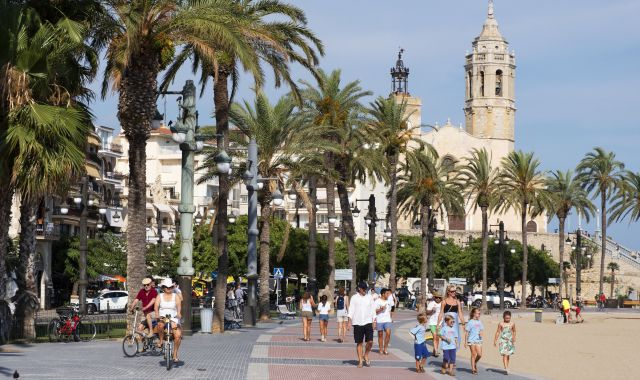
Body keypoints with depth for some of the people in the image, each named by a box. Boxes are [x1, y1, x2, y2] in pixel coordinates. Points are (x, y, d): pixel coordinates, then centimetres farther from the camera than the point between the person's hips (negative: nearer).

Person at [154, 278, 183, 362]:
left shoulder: (176, 296, 7)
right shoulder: (160, 296, 7)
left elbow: (178, 305, -11)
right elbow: (156, 306, -8)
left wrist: (178, 313, -33)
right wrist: (157, 314, -29)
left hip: (174, 318, 1)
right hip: (162, 317, -1)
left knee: (178, 335, -18)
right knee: (160, 324, -38)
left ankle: (175, 354, 1)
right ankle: (161, 340, -11)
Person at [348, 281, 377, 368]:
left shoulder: (369, 297, 9)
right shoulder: (354, 297, 2)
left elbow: (373, 310, 11)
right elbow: (351, 310, 1)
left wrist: (374, 321, 6)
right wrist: (350, 322, -7)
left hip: (368, 322, 1)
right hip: (357, 323, -1)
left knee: (370, 341, -8)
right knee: (359, 343, 2)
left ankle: (366, 355, 16)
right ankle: (360, 361, 10)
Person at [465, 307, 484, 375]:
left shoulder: (479, 322, 10)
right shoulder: (470, 322, -6)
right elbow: (466, 332, -4)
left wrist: (481, 334, -5)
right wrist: (465, 342, -6)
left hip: (478, 340, 5)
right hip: (472, 341, -5)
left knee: (479, 354, -2)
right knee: (473, 354, -2)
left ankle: (475, 363, 26)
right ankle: (473, 369, 6)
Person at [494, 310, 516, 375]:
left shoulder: (512, 324, 3)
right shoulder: (501, 324, -3)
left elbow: (514, 331, 15)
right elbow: (498, 332, 2)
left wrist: (514, 338, 1)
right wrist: (495, 340, 2)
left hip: (510, 341, 3)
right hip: (503, 341, -3)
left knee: (508, 355, 11)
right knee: (505, 355, -13)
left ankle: (507, 368, 23)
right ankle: (506, 369, -21)